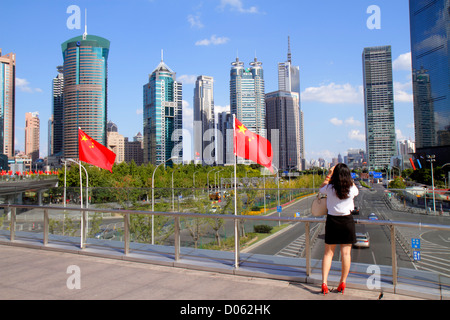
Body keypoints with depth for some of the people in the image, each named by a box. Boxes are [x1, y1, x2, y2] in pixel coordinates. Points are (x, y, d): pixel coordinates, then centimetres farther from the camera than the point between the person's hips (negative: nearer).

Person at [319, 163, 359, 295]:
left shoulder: (329, 188, -10)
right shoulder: (352, 189, -8)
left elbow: (321, 189, 14)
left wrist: (329, 175, 13)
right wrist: (348, 178, 19)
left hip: (332, 221, 0)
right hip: (347, 221, 0)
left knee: (328, 253, 8)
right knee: (346, 253, 8)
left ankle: (324, 283, 6)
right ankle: (342, 283, 16)